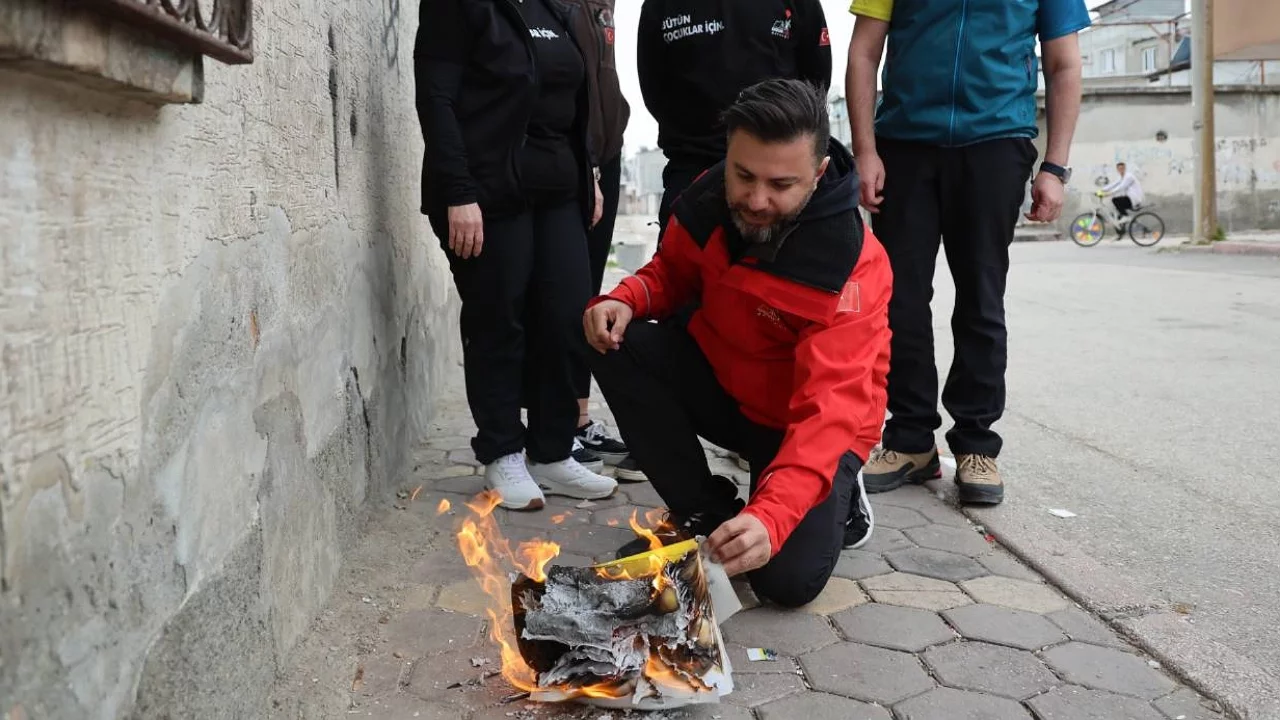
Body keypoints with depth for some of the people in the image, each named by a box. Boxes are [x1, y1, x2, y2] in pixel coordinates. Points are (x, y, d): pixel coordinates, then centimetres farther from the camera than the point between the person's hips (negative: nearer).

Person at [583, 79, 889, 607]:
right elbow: (672, 274, 6)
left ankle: (835, 497, 14)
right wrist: (625, 300, -18)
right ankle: (703, 512, -3)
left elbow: (829, 409, -37)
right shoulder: (707, 200, -13)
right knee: (620, 346, -19)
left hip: (809, 426, -5)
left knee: (788, 578, -23)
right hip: (722, 386, 5)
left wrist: (771, 516, -52)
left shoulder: (854, 267, -29)